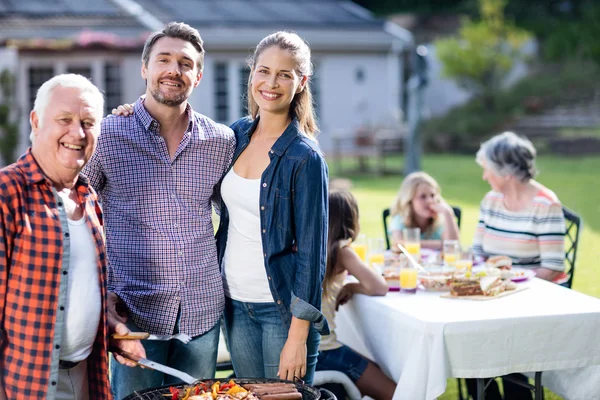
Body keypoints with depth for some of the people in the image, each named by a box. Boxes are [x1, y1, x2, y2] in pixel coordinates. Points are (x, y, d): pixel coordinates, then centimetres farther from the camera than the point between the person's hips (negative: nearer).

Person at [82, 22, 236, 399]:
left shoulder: (223, 141, 3)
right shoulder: (108, 135, -5)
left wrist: (228, 277, 9)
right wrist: (102, 295, -7)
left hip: (203, 312, 3)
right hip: (135, 311, -3)